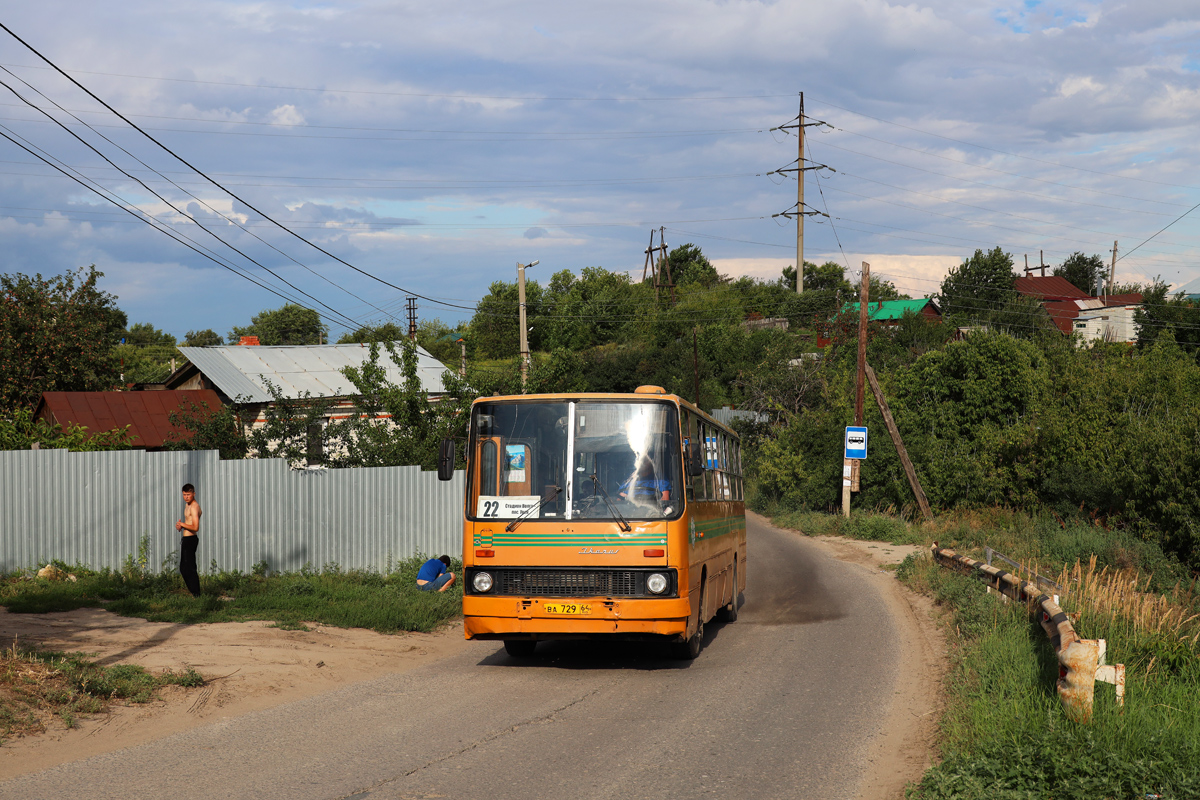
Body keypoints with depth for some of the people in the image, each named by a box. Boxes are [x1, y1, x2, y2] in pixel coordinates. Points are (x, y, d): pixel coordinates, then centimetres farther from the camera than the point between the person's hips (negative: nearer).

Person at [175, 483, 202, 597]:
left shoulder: (194, 507, -17)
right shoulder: (187, 505, 14)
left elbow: (195, 527, -26)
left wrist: (181, 524, -14)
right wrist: (180, 525, 7)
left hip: (190, 539, -11)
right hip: (186, 540, 11)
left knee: (189, 568, -9)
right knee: (183, 568, 16)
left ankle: (196, 595, -7)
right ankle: (193, 592, 22)